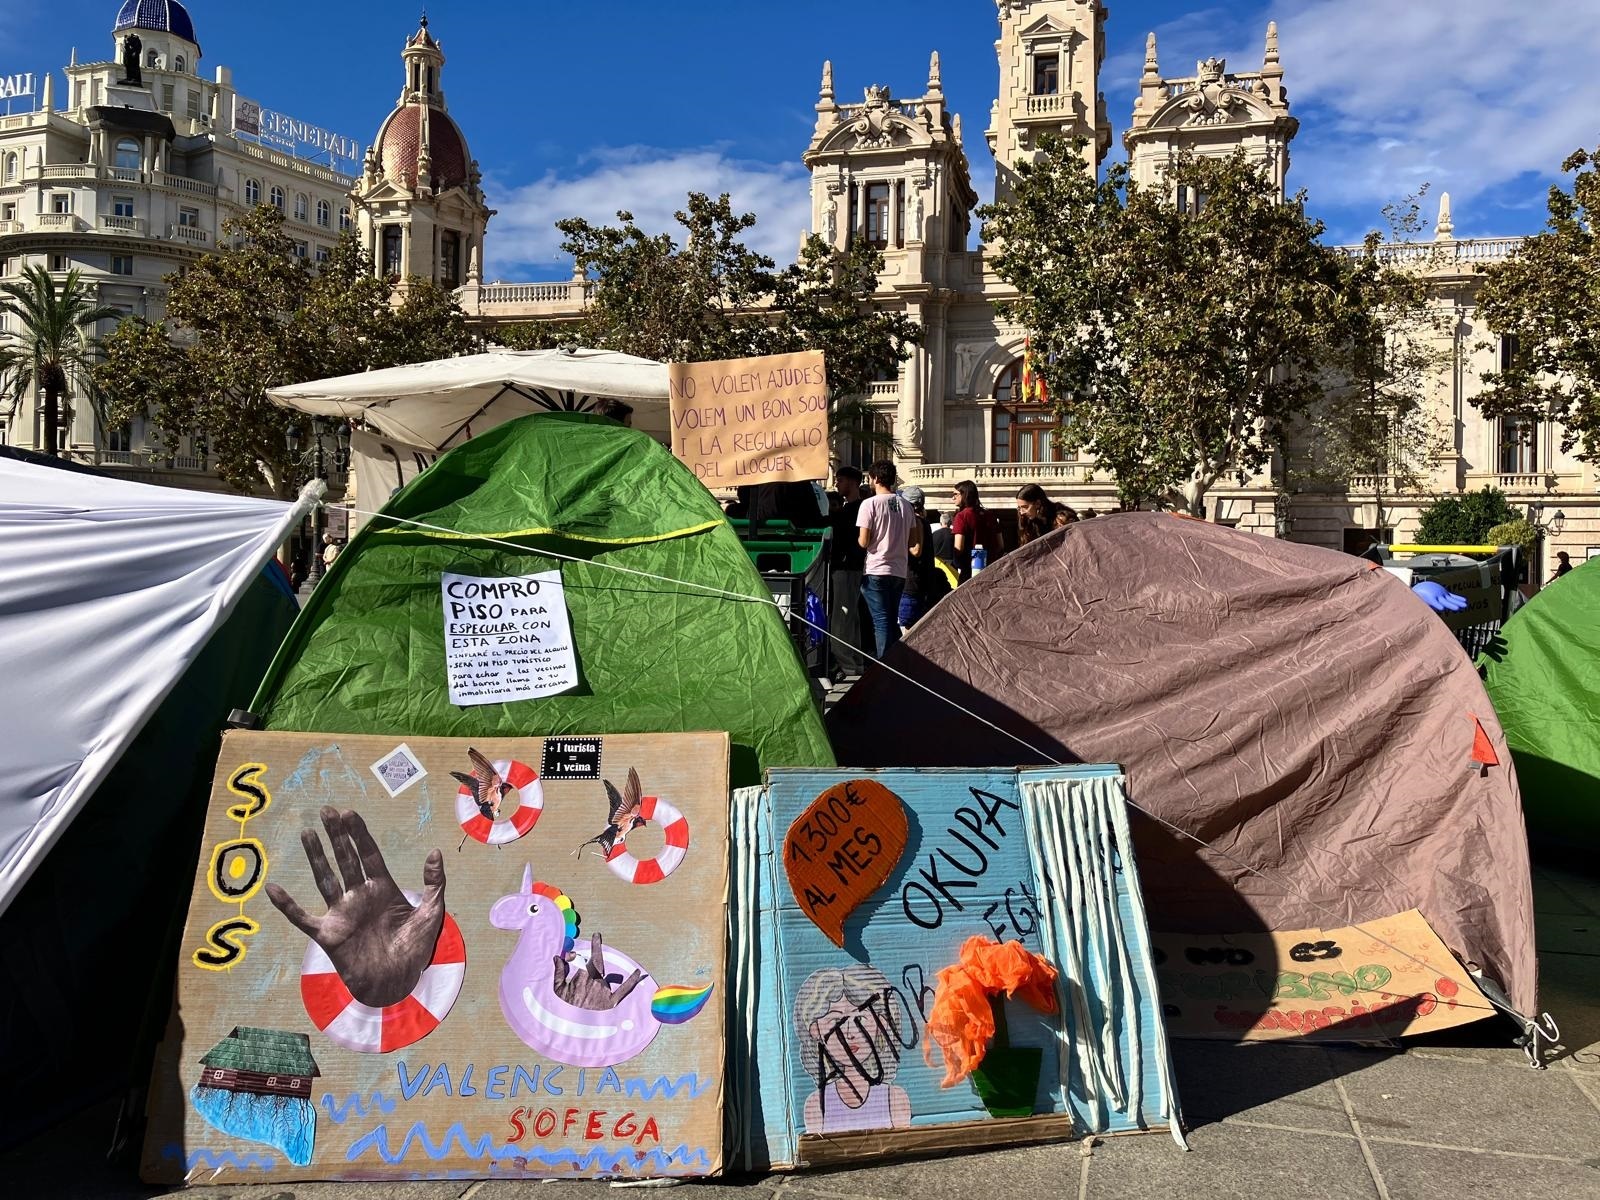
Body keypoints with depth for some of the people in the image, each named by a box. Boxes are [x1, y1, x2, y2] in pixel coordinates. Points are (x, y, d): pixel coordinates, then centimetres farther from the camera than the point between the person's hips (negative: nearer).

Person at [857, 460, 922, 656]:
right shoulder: (905, 505, 10)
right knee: (893, 621, 14)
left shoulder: (870, 504, -8)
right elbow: (914, 543, 9)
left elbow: (863, 542, -11)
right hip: (900, 571, 6)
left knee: (881, 621, -5)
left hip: (876, 571, -6)